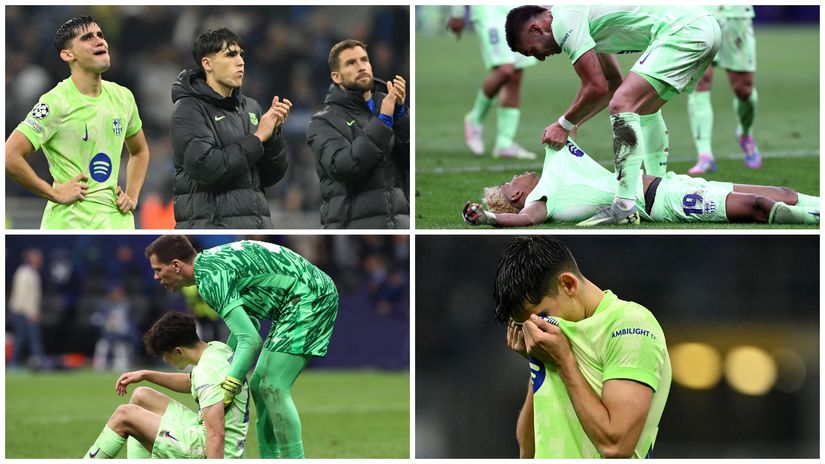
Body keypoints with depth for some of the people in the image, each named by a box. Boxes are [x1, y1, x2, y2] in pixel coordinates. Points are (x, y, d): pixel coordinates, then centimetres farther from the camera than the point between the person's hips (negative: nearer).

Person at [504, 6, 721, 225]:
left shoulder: (563, 20, -6)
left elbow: (597, 88, -9)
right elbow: (613, 84, 33)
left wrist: (564, 125, 5)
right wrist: (572, 124, 28)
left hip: (682, 31, -11)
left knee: (622, 105, -16)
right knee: (645, 108, 27)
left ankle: (624, 207, -22)